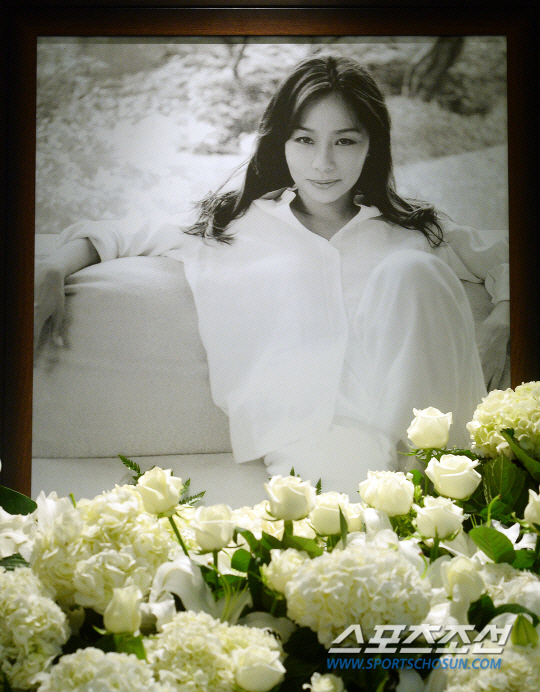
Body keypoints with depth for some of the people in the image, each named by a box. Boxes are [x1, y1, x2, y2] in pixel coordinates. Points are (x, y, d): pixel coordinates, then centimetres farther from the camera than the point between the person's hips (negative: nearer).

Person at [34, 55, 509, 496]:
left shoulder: (412, 230, 18)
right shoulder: (237, 226, 16)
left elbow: (503, 259, 25)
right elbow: (119, 235, 21)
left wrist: (500, 323, 5)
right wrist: (53, 273, 4)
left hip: (400, 423, 1)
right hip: (294, 431, -1)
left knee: (410, 270, -21)